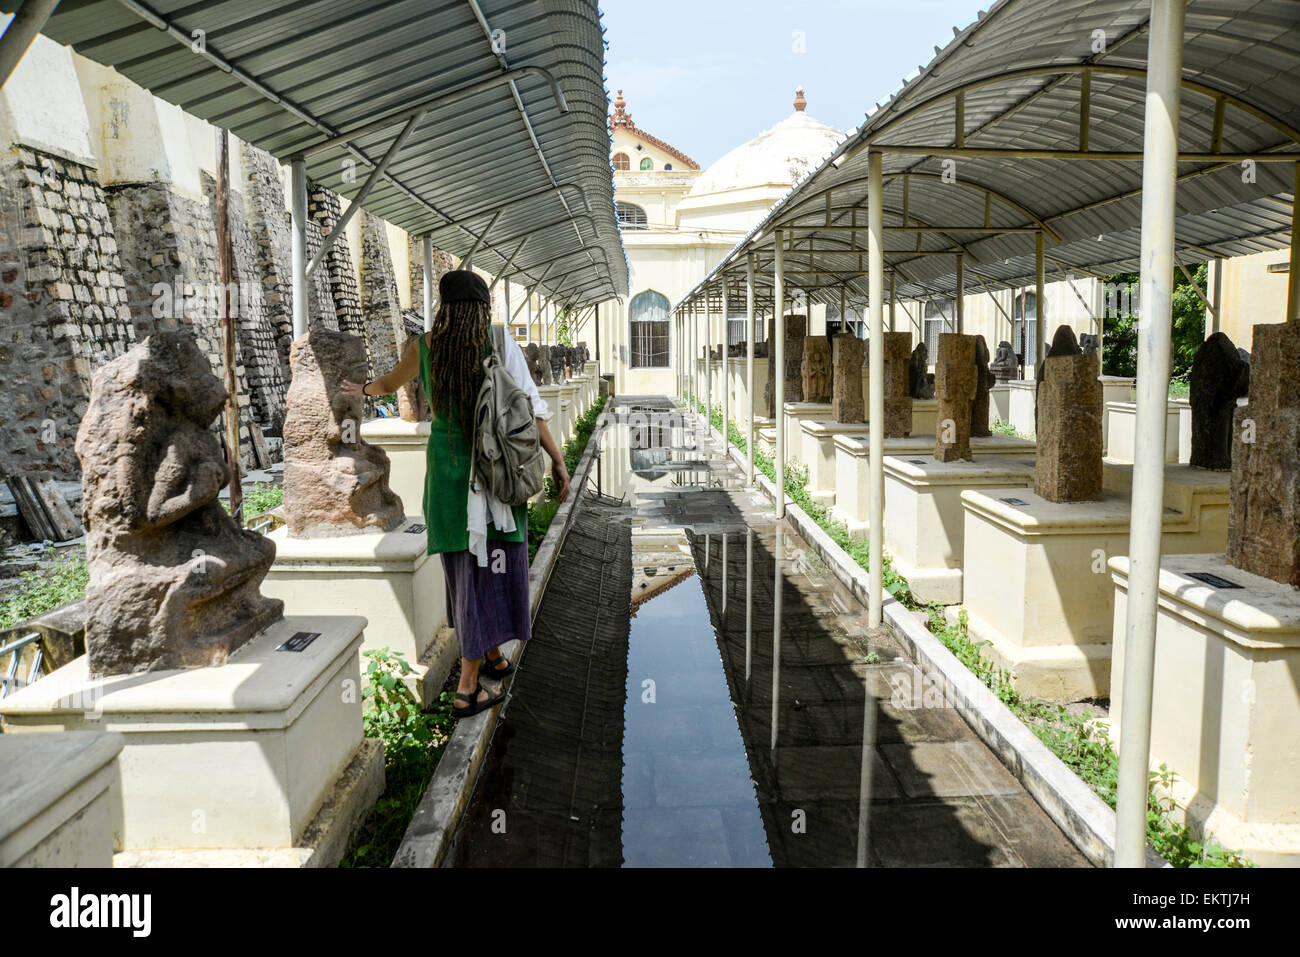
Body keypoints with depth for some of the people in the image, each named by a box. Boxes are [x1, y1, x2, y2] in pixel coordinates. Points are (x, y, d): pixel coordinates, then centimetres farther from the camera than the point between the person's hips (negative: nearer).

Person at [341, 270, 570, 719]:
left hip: (446, 466, 3)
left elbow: (389, 384, 21)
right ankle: (468, 686, 4)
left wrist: (364, 389, 43)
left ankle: (492, 657, 32)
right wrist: (557, 460, -5)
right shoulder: (500, 343, -6)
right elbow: (530, 409, -10)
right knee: (487, 565, 3)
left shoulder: (424, 346, 2)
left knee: (465, 564, 16)